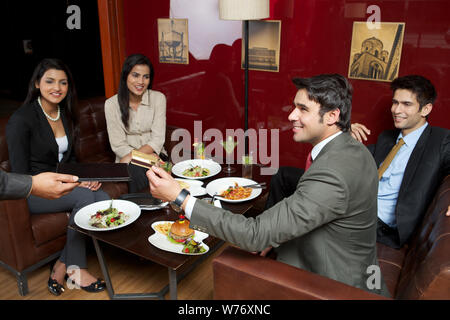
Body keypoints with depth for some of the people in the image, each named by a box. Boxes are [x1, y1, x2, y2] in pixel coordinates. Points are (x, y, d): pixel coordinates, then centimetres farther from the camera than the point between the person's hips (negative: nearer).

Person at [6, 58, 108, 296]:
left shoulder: (65, 114, 8)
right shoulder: (21, 119, -14)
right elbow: (20, 174, -16)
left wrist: (85, 177, -6)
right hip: (31, 193, -6)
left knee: (103, 199, -22)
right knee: (85, 197, -30)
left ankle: (62, 266, -11)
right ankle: (75, 267, -13)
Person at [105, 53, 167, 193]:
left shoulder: (158, 98, -3)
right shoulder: (112, 104, -4)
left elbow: (157, 140, -7)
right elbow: (118, 145, -6)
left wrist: (131, 156, -21)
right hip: (128, 161, 0)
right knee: (136, 169, -33)